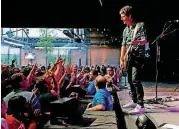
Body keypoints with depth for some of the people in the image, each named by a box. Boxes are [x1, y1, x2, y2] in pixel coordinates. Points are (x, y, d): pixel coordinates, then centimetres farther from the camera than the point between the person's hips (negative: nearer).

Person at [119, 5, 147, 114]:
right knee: (130, 80, 12)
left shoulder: (141, 25, -5)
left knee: (135, 79, -19)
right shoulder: (126, 30, 15)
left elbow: (145, 41, -15)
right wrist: (122, 59, 12)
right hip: (129, 57, 8)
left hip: (138, 57, -8)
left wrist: (138, 42, -37)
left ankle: (140, 106, -19)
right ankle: (135, 101, 25)